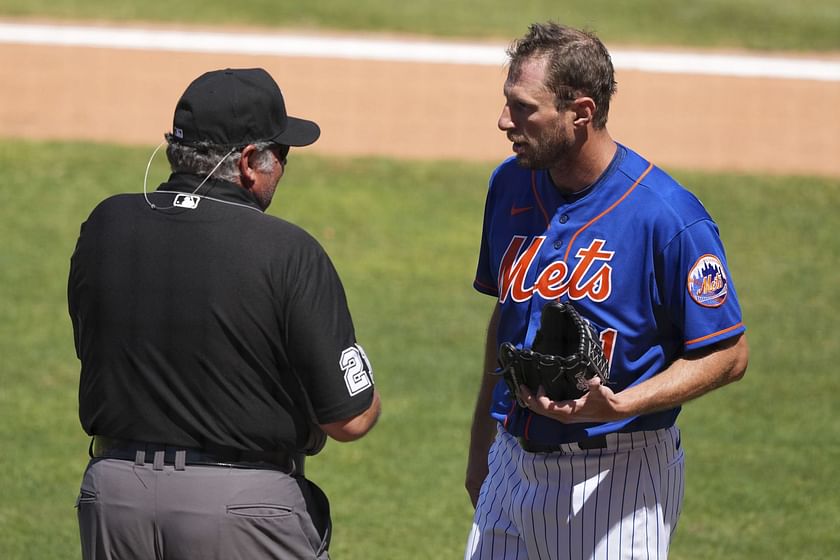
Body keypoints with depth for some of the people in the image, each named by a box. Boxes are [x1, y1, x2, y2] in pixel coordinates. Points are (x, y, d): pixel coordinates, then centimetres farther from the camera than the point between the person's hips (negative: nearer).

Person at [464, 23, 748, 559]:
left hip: (619, 479, -6)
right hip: (513, 464, 6)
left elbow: (728, 354, -13)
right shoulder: (510, 187, 3)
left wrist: (619, 406, -25)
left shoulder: (669, 218, -18)